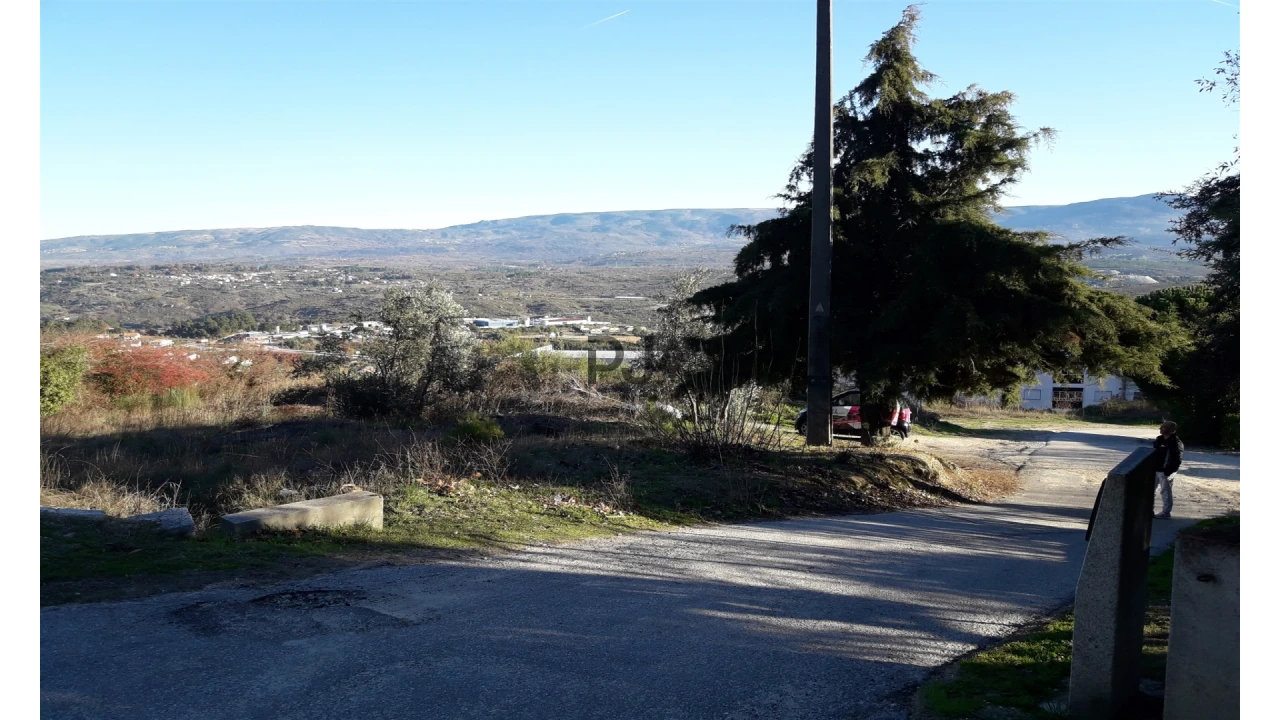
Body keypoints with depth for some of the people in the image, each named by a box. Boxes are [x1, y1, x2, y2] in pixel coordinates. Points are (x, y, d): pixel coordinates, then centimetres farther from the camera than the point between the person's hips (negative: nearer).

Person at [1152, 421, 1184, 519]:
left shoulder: (1176, 443, -14)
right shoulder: (1159, 439, 9)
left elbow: (1177, 460, -16)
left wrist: (1169, 471, -21)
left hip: (1165, 472, -8)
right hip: (1155, 470, 8)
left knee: (1165, 492, 1)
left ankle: (1165, 513, 11)